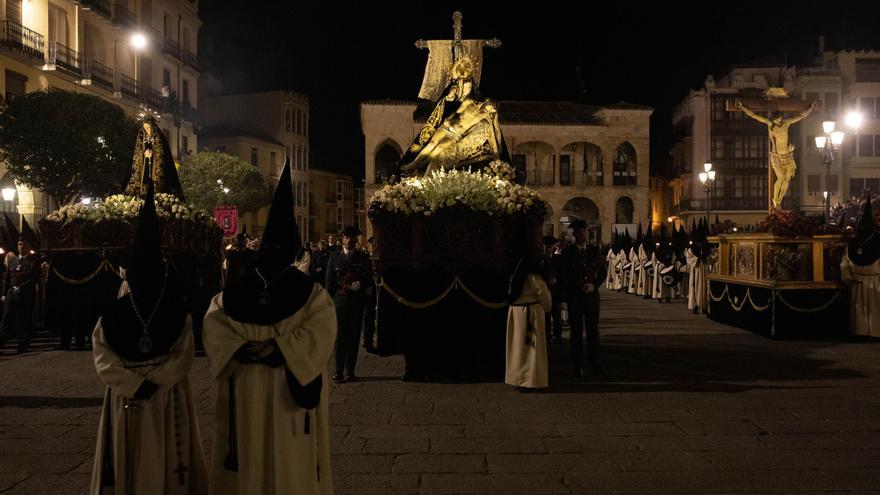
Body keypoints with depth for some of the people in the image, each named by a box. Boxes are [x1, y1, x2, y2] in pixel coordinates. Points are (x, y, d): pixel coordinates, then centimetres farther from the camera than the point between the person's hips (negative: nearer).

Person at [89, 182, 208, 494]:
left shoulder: (177, 314, -3)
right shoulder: (114, 314, -1)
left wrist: (152, 383, -15)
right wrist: (135, 385, -12)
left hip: (167, 398, 0)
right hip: (124, 397, 0)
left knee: (164, 460, 6)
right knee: (126, 460, 9)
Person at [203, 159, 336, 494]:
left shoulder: (312, 295, -2)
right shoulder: (232, 294, 8)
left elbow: (317, 337, -14)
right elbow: (214, 329, -4)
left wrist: (274, 348, -22)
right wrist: (240, 349, -21)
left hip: (291, 395, -2)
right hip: (244, 397, 3)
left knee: (291, 468, 4)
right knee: (246, 466, 10)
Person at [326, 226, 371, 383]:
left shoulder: (363, 257, 8)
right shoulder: (334, 257, 8)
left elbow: (369, 278, 9)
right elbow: (329, 281, 7)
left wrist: (360, 284, -12)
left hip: (357, 301, 1)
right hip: (339, 300, -1)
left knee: (354, 337, 3)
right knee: (340, 337, -2)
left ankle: (350, 371, 11)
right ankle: (339, 372, 3)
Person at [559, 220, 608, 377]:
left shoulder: (595, 250, 6)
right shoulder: (567, 252, -2)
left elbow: (602, 272, 11)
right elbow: (563, 277, -2)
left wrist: (594, 285, -8)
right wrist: (563, 300, -8)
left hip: (592, 295, 2)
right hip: (574, 297, -2)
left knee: (593, 330, 6)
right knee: (576, 332, 4)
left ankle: (595, 364, 15)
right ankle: (577, 367, 11)